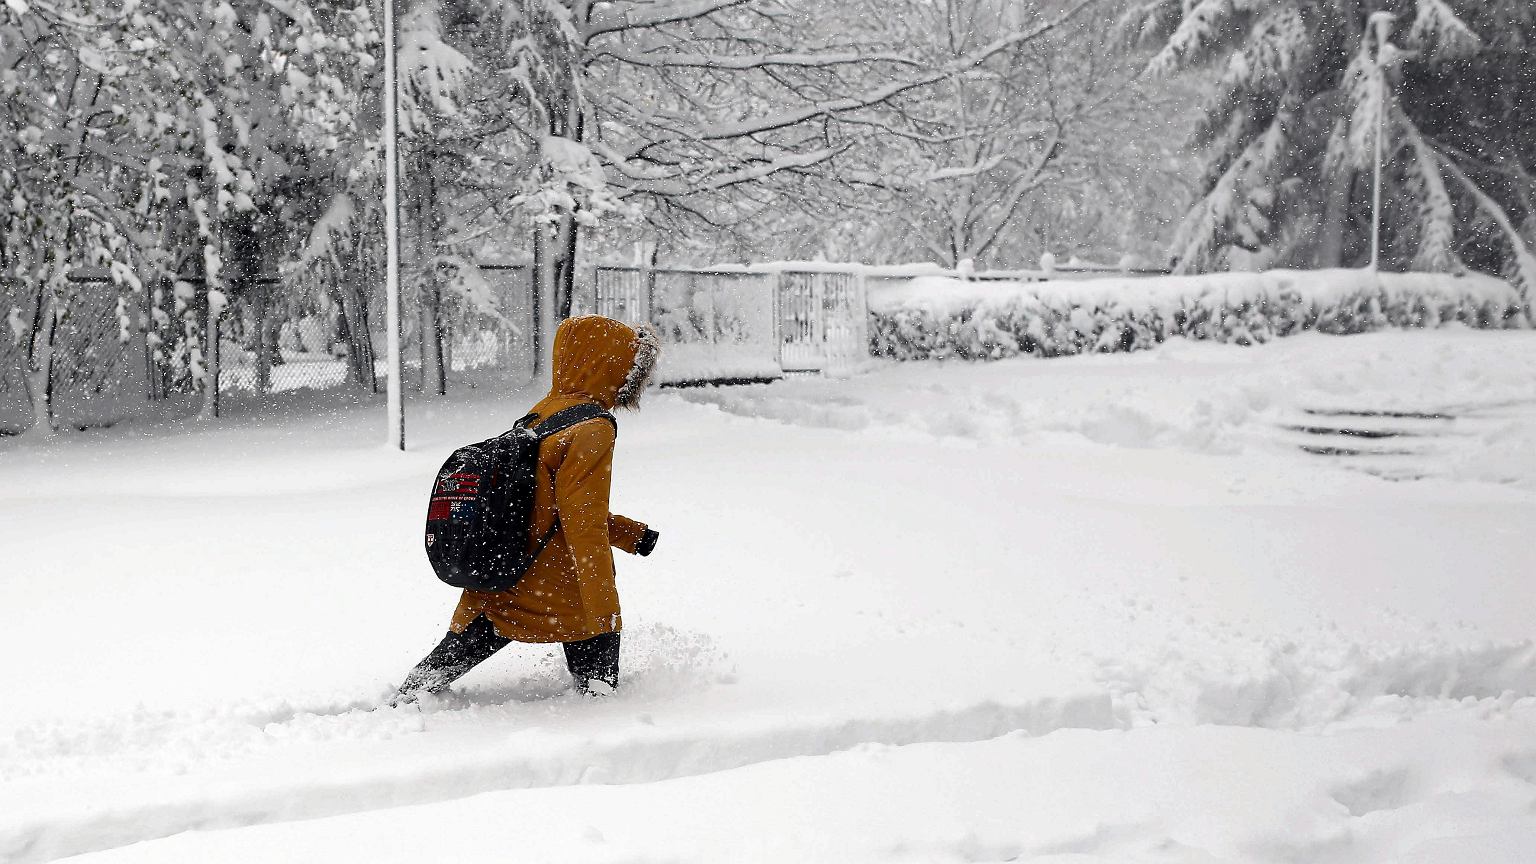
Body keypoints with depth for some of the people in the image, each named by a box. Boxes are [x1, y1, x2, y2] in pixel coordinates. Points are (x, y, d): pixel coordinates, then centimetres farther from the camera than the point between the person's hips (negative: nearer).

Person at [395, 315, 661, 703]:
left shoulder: (540, 413, 10)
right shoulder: (591, 431, -17)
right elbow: (585, 529, -21)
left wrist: (632, 534, 25)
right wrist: (605, 616, -19)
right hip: (562, 596, -8)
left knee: (442, 668, 18)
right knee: (599, 690, 6)